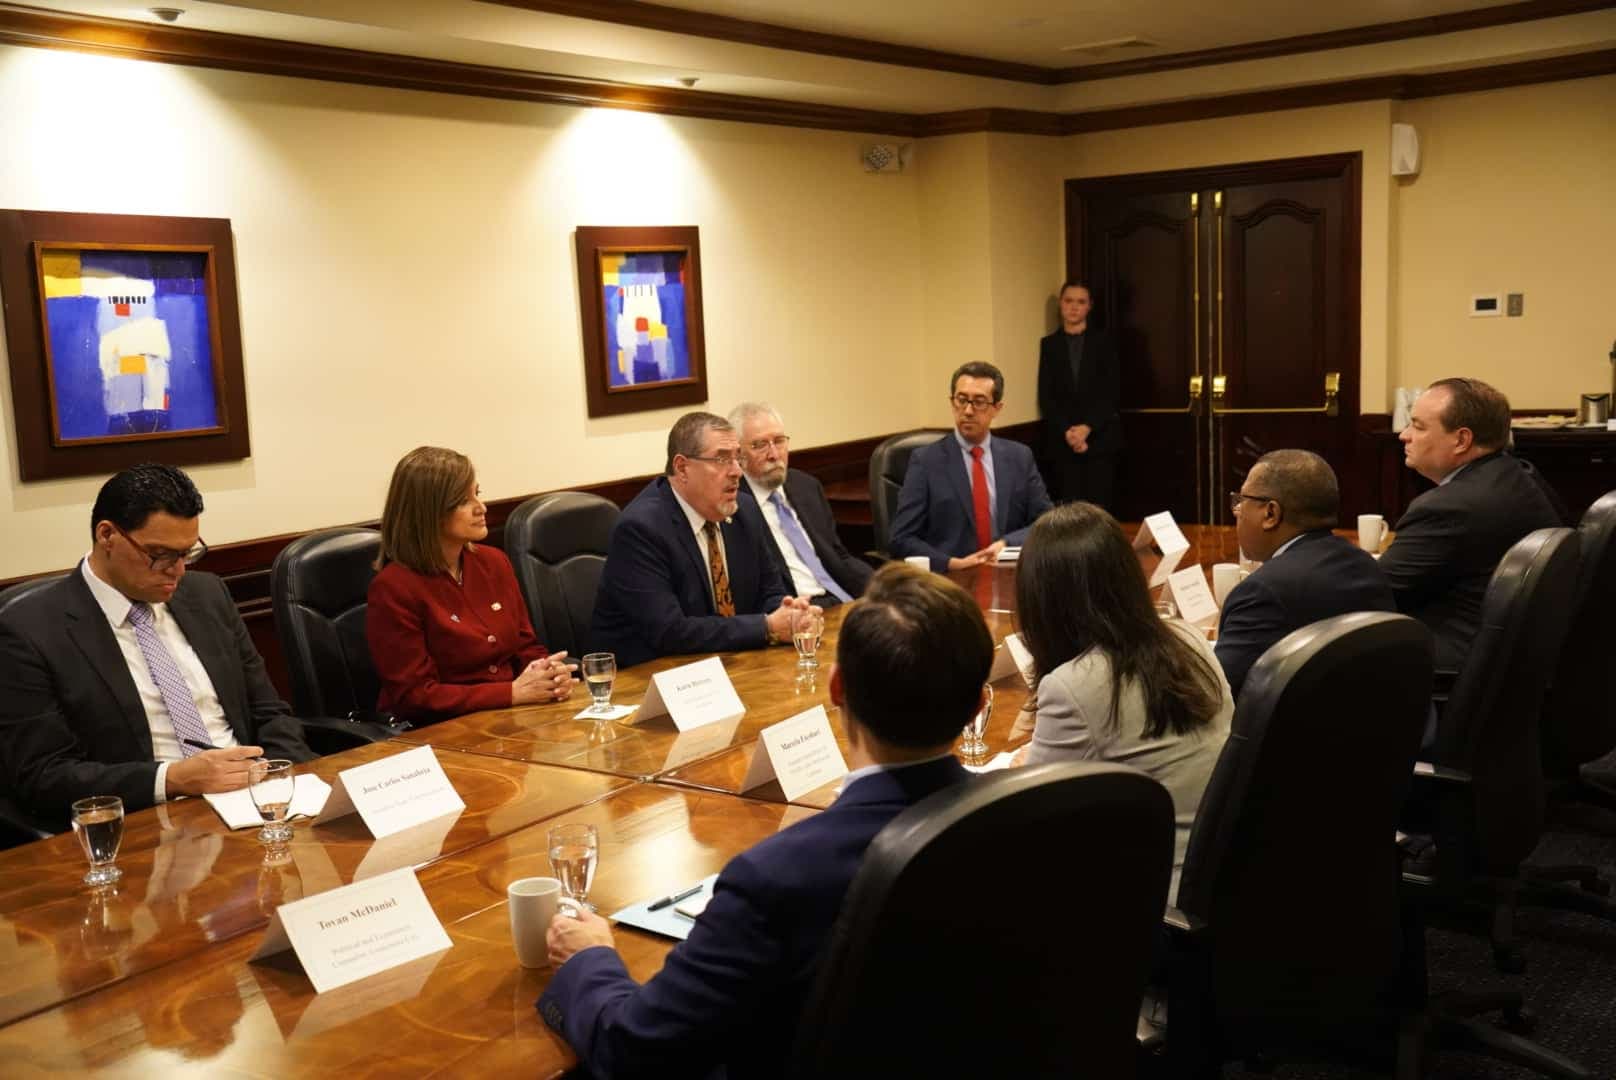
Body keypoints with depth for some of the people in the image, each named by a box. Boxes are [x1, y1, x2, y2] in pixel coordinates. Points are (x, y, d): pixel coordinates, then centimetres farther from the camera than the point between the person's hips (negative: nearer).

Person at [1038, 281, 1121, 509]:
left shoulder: (1104, 341, 7)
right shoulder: (1049, 344, 10)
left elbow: (1112, 392, -1)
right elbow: (1045, 397, 3)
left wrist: (1087, 428, -11)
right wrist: (1066, 432, -10)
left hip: (1099, 438, -1)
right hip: (1062, 441, 1)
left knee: (1098, 508, -5)